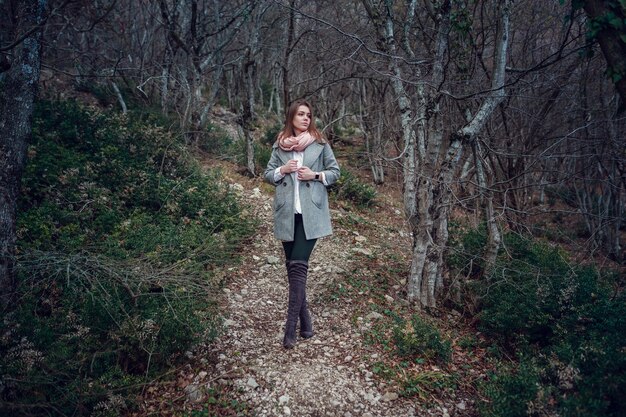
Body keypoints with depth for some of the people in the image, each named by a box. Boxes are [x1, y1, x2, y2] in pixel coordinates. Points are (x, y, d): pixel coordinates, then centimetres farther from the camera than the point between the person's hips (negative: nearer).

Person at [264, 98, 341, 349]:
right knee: (292, 266, 8)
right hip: (287, 213, 3)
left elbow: (335, 172, 8)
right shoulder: (279, 146, 8)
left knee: (299, 265, -10)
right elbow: (267, 174, 12)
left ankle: (291, 325, -4)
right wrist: (282, 170, -8)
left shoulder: (320, 144, 3)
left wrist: (316, 175, -10)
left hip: (311, 213, -3)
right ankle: (304, 320, 22)